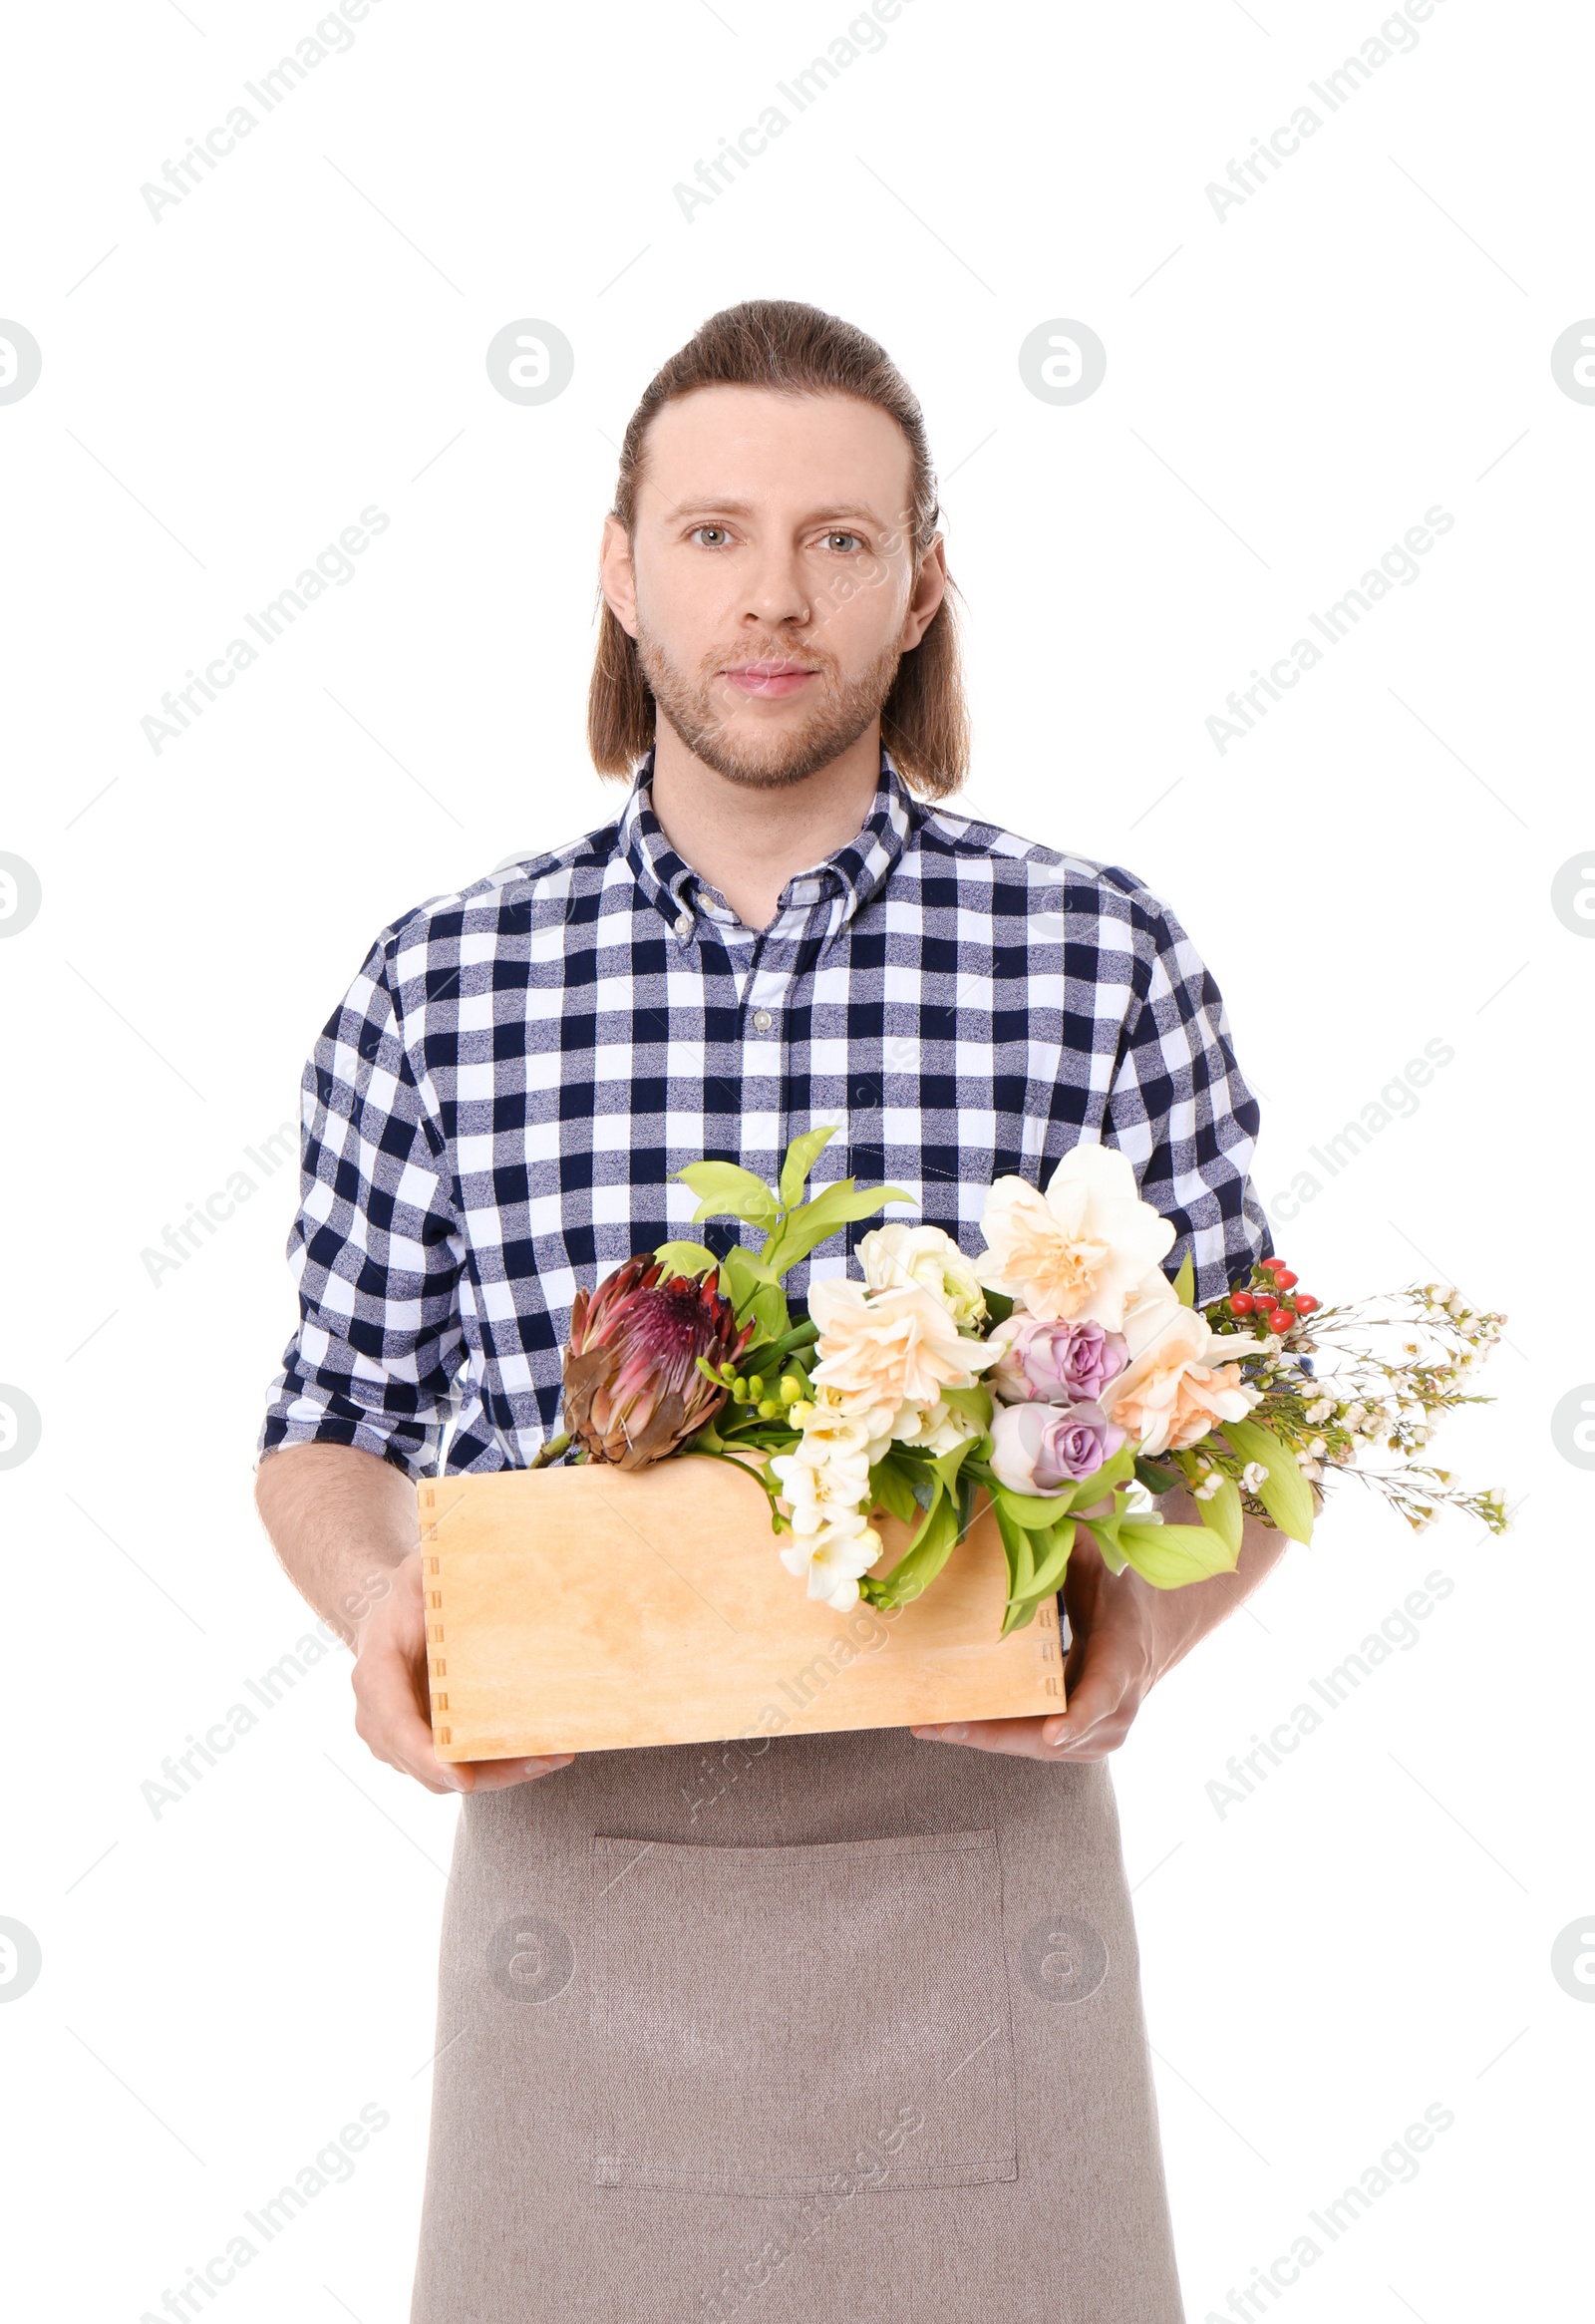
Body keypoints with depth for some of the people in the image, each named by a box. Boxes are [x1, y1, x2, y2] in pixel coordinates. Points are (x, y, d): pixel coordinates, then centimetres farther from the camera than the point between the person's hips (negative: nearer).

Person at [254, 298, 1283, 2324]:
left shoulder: (1103, 963, -3)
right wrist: (380, 1601, -12)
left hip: (982, 1858, 0)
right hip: (576, 1871, 1)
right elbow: (335, 1426, 9)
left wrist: (1142, 1627, -14)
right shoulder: (439, 993, 0)